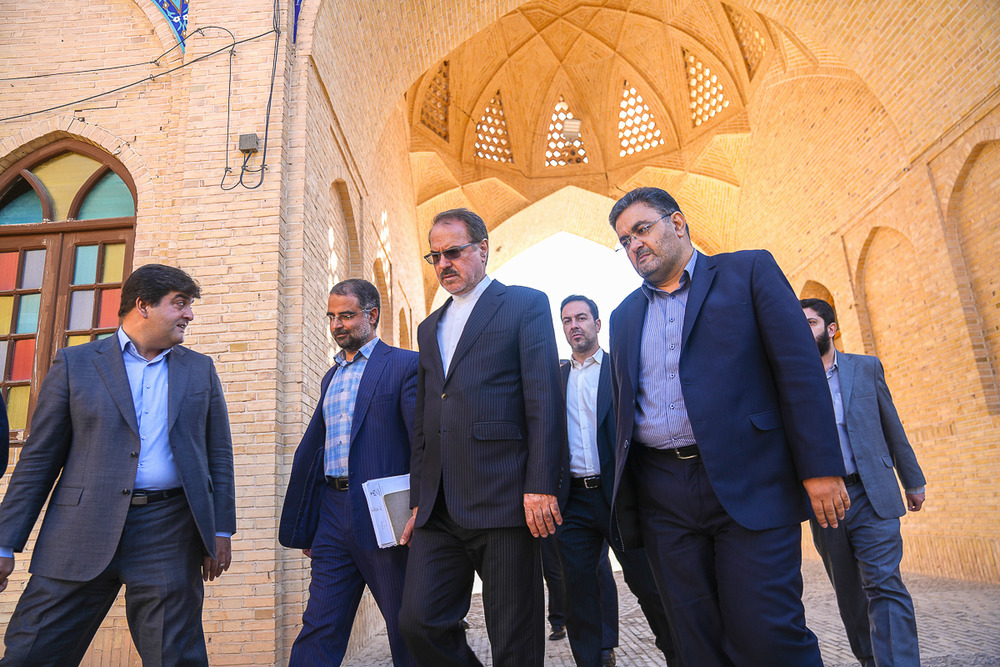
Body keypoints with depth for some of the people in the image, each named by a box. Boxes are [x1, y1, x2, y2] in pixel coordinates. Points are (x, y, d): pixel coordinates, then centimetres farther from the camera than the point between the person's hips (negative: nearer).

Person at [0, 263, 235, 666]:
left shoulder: (200, 370, 12)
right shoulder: (74, 364, 6)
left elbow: (219, 455, 9)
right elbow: (39, 458, 5)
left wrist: (221, 530, 4)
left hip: (169, 537, 1)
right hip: (83, 532, 0)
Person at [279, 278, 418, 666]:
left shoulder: (405, 365, -2)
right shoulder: (331, 377, 19)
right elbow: (311, 449, 19)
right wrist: (302, 527, 17)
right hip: (333, 514, 6)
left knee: (406, 632, 7)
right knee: (318, 630, 8)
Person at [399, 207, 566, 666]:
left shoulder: (526, 305, 3)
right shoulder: (430, 327, 21)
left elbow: (545, 401, -7)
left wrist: (541, 487, -15)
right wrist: (418, 498, 16)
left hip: (503, 502, -5)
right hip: (438, 509, 6)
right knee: (417, 621, 2)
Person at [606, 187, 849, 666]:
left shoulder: (748, 270, 5)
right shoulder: (625, 315, 18)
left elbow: (800, 367, -3)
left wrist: (821, 467, -11)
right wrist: (622, 494, 12)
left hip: (748, 483, -4)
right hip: (661, 496, 4)